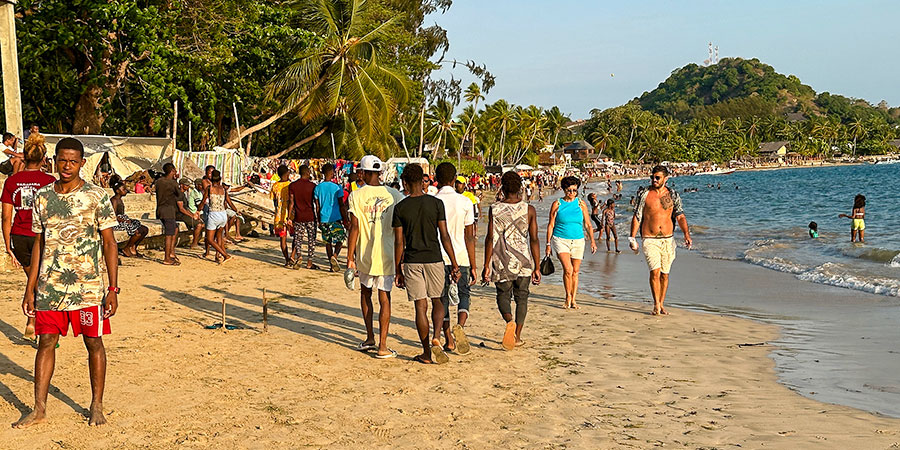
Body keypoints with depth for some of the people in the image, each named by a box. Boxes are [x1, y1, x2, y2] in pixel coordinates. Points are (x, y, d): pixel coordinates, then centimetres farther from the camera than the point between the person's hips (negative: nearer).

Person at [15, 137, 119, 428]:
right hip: (49, 286, 3)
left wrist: (113, 288, -8)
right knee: (46, 342, 5)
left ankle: (97, 406, 15)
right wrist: (30, 289, 10)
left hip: (88, 286, -3)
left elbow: (109, 243, -3)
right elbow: (38, 245, 13)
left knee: (94, 343, 4)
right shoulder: (42, 197, 7)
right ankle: (39, 409, 13)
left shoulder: (96, 196, -4)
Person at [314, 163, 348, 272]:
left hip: (324, 218, 4)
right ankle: (334, 256, -18)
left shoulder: (318, 188, 2)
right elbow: (342, 205, -7)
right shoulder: (337, 188, -9)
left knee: (328, 242, 12)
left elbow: (317, 207, 7)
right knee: (339, 239, 8)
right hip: (336, 218, -4)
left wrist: (319, 221, 16)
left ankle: (332, 265, 14)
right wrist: (345, 219, 2)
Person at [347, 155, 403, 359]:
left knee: (365, 293, 20)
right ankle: (382, 346, 1)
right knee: (384, 298, 3)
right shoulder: (394, 195, 0)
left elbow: (354, 228, -8)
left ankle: (370, 338, 21)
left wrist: (350, 257, -3)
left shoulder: (356, 196, -4)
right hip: (386, 255, 0)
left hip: (365, 255, 0)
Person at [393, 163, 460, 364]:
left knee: (420, 306, 5)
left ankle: (427, 353, 10)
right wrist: (454, 264, 1)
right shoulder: (436, 203, -3)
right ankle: (436, 338, -4)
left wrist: (398, 270, 8)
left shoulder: (400, 208, -2)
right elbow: (444, 236, -5)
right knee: (437, 301, 18)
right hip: (434, 259, 0)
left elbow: (399, 242, -1)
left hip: (412, 262, 0)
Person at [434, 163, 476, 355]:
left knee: (442, 299, 13)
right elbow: (469, 236, -2)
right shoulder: (465, 202, -3)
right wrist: (473, 265, 3)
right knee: (463, 295, 13)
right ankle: (460, 325, -15)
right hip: (461, 257, 0)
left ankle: (449, 340, 15)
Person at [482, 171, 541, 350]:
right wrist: (537, 267, 3)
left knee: (503, 295, 15)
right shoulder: (529, 210, -2)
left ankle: (510, 321, -13)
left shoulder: (494, 209, -5)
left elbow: (490, 238, -7)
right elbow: (534, 240, -2)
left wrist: (486, 266, -1)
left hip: (502, 262, -1)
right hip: (524, 262, 1)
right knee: (521, 297, 15)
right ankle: (517, 336, 16)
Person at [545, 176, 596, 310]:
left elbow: (588, 224, 11)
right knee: (568, 269, -17)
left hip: (578, 241, 3)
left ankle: (573, 300, 18)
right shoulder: (557, 204, 0)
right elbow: (551, 225, 3)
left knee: (575, 272, 5)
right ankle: (568, 296, 1)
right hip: (560, 240, -2)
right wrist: (548, 244, 0)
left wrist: (592, 241, 2)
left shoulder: (581, 204, 5)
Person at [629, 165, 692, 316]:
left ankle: (661, 304, 19)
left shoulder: (673, 195, 5)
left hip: (668, 240, 2)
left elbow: (680, 216, 2)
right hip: (650, 240, -2)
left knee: (664, 274, 7)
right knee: (655, 271, -15)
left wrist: (686, 234, -13)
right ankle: (656, 305, -7)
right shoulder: (644, 194, 0)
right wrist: (632, 237, -2)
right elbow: (637, 217, 3)